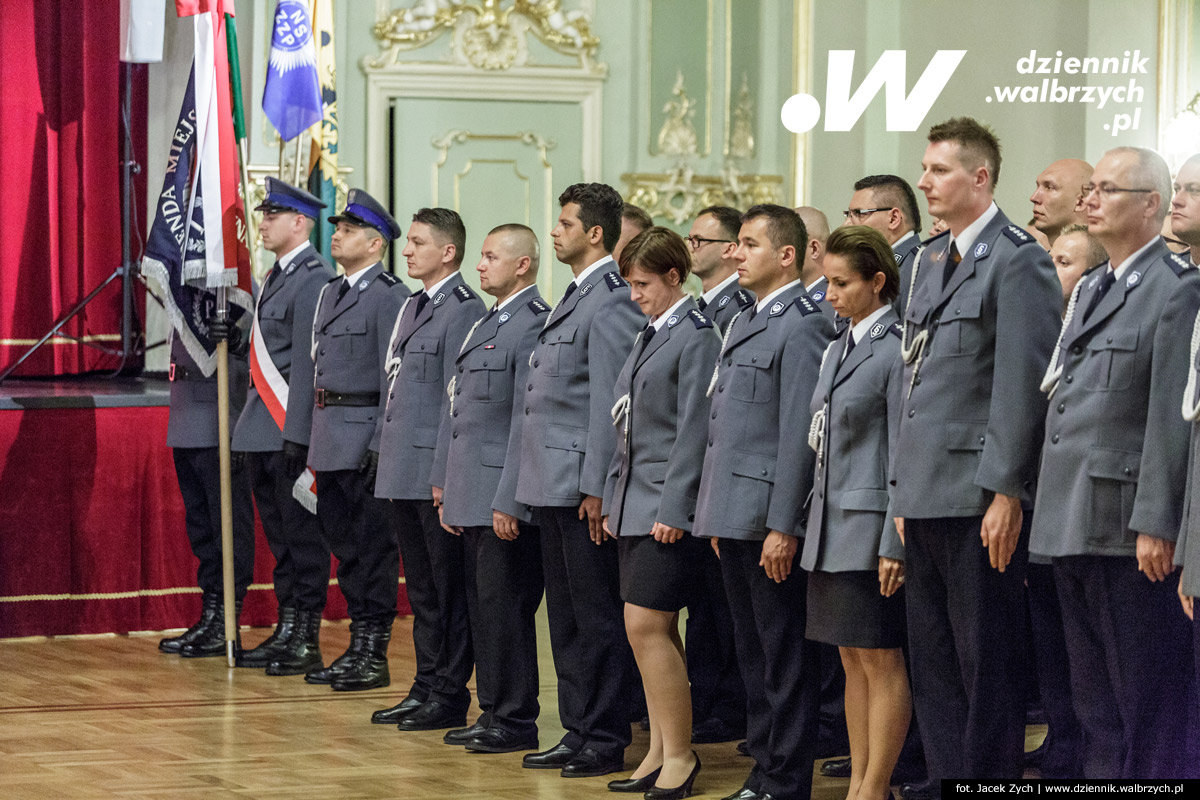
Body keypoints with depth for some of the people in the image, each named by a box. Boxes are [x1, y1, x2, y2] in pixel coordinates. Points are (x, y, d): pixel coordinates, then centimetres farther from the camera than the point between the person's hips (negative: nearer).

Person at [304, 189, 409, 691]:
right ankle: (357, 647, 20)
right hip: (329, 440, 9)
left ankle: (374, 655, 0)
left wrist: (379, 446, -19)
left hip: (364, 436, -9)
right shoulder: (331, 293, 17)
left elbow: (394, 379, -15)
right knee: (344, 547, 13)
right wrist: (313, 438, 17)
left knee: (373, 547, -4)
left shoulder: (390, 297, -11)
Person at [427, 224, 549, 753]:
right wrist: (445, 487, 18)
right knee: (482, 605, 13)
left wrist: (509, 502, -20)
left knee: (505, 606, -5)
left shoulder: (534, 325, -13)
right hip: (472, 499, 9)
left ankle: (516, 721, 2)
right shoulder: (486, 325, 17)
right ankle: (493, 712, 20)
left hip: (506, 498, -9)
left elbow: (528, 421, -18)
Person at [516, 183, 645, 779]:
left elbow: (609, 402, -18)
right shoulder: (574, 297, 17)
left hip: (582, 485, -10)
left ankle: (605, 741, 3)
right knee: (566, 618, 14)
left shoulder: (611, 300, -14)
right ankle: (577, 733, 20)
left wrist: (596, 487, -20)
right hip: (553, 484, 10)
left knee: (596, 617, -3)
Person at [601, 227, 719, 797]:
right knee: (652, 631, 10)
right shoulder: (649, 337, 17)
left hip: (667, 509, -9)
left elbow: (693, 430, -15)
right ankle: (661, 753, 15)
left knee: (647, 626, -11)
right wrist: (614, 501, 16)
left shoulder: (696, 337, -10)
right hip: (635, 505, 9)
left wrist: (673, 508, -18)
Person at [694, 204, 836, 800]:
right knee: (752, 654, 14)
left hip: (770, 521, -9)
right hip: (735, 520, 9)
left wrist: (783, 526, -19)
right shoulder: (743, 325, 17)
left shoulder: (802, 327, -12)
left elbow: (800, 434, -17)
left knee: (786, 658, -3)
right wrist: (715, 514, 18)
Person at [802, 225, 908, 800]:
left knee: (879, 660, -2)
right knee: (853, 661, 11)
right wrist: (813, 522, 14)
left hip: (871, 527, -8)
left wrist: (895, 545, -17)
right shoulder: (839, 348, 14)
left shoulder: (896, 349, -11)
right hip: (832, 524, 8)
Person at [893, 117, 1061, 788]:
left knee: (987, 664, -2)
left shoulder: (1018, 260, -10)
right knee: (934, 665, 12)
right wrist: (905, 489, 17)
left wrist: (1006, 493, -17)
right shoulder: (931, 260, 17)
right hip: (928, 496, 9)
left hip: (980, 503, -9)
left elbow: (1024, 386, -14)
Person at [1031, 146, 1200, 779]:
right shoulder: (1089, 290, 19)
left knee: (1148, 707, -4)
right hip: (1073, 528, 9)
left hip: (1129, 531, -9)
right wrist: (1049, 514, 15)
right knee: (1094, 707, 14)